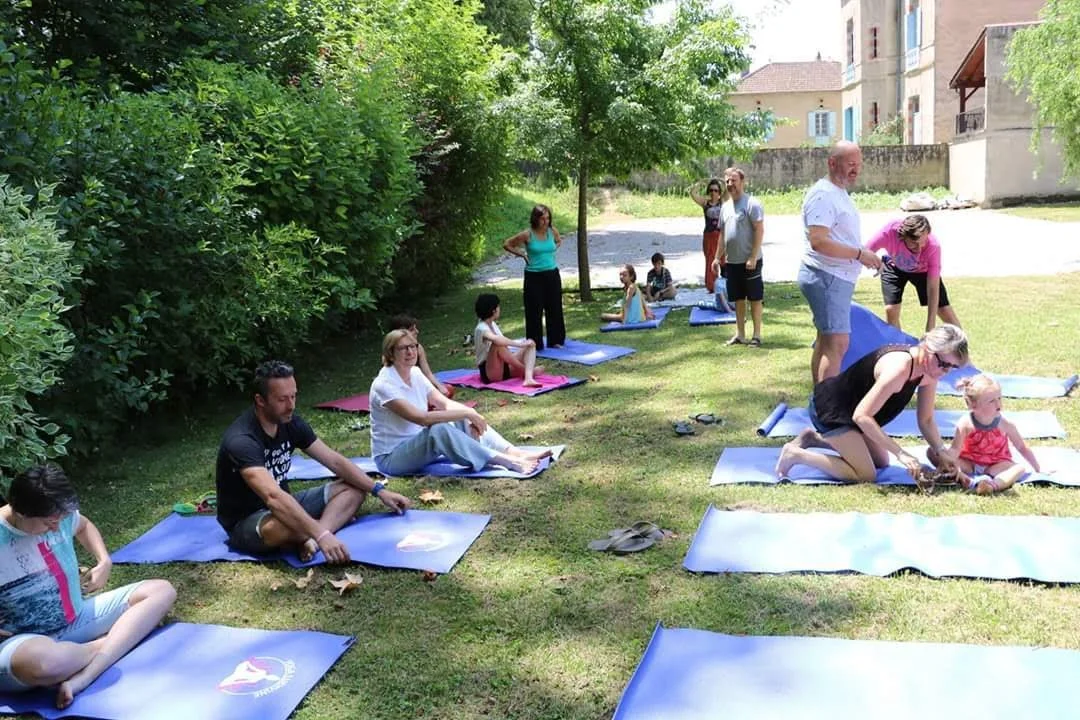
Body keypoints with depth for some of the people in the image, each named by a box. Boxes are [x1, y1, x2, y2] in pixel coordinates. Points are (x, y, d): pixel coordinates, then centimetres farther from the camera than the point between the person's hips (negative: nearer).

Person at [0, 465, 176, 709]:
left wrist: (104, 562, 7)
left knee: (161, 591, -3)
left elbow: (84, 525, 22)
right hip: (23, 640, -7)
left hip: (78, 619, 7)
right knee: (45, 662, -44)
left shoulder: (60, 515, -4)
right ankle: (114, 641, -7)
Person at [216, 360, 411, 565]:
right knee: (281, 526, -43)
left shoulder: (290, 422, -3)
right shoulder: (241, 440, -28)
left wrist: (379, 491, -6)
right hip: (246, 522, -8)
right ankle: (332, 522, -13)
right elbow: (274, 497, -41)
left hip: (283, 505, 9)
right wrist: (322, 534, -48)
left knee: (355, 489, -3)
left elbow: (334, 461, 2)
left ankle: (311, 540, -26)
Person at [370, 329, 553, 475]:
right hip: (391, 457, -8)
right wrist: (466, 413, -28)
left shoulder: (415, 373, 3)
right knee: (439, 430, -33)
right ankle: (508, 462, -35)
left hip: (419, 443, 8)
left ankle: (514, 453, -22)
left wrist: (469, 415, -21)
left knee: (462, 420, -7)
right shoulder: (384, 384, -21)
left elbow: (446, 403, 0)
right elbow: (422, 418, -31)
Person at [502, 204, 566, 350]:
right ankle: (535, 344, 10)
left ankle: (555, 340, 23)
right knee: (534, 310, 0)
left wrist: (552, 251, 7)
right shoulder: (527, 234, -12)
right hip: (533, 276, -4)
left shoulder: (552, 231, -1)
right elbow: (506, 244, -4)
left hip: (552, 274, 4)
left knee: (555, 308, 10)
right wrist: (521, 254, -6)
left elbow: (559, 241, 23)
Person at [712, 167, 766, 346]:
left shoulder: (751, 203, -10)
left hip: (750, 261, -7)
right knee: (738, 299, 12)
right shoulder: (725, 207, 13)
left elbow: (760, 231, -15)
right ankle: (740, 335, 19)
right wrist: (717, 257, 15)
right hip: (732, 261, 7)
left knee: (755, 298, 1)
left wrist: (753, 257, -20)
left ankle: (757, 335, 7)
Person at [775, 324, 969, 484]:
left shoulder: (930, 372, -7)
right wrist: (901, 453, -36)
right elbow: (862, 415, -36)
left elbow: (926, 420, 4)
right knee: (865, 475, -11)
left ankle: (814, 438, 23)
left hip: (849, 408, 9)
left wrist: (941, 451, -14)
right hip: (828, 407, -9)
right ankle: (796, 454, -3)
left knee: (881, 462, 19)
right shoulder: (898, 367, -35)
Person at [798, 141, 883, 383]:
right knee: (837, 344, -15)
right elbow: (818, 241, -26)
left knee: (825, 340, 16)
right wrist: (859, 253, -22)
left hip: (836, 278, 11)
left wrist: (864, 255, 13)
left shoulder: (839, 193, 17)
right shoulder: (823, 194, -16)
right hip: (827, 277, -11)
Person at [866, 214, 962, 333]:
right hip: (894, 267, 1)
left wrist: (930, 328, -34)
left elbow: (933, 288, -34)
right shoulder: (890, 231, -41)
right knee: (891, 310, -11)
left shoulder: (933, 246, -39)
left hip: (923, 270, 0)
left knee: (945, 311, -4)